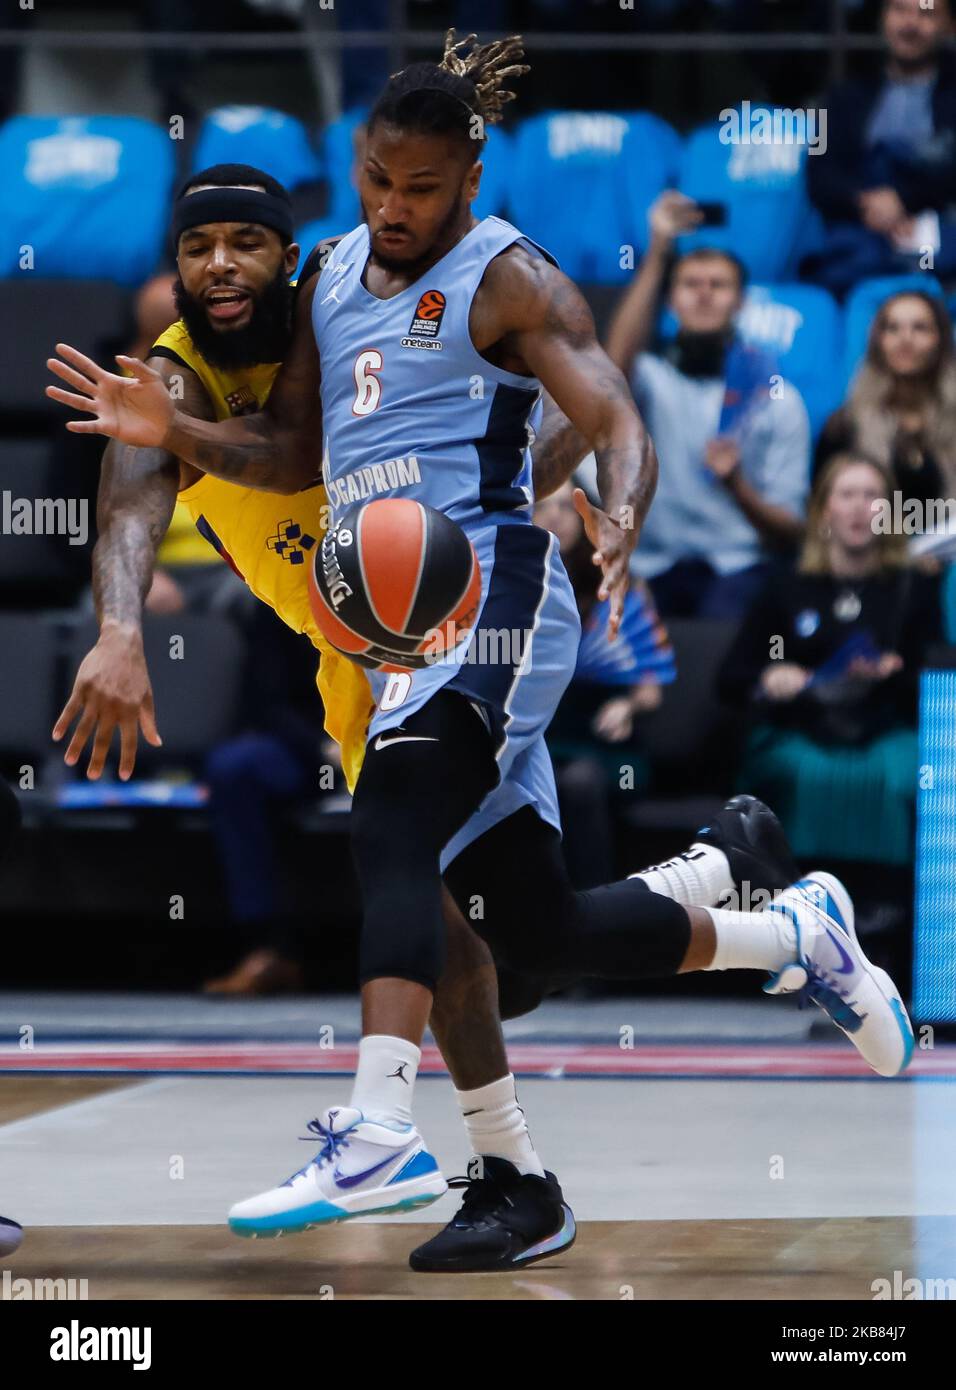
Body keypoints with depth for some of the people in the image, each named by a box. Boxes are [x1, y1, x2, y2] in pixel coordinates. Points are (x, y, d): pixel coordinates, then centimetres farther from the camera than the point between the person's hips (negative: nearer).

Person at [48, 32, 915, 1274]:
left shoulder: (508, 279, -4)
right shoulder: (333, 275, 18)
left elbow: (620, 427, -14)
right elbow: (296, 454, 23)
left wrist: (618, 518, -36)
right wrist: (173, 432, 5)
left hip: (489, 586, -8)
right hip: (401, 616, 8)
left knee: (393, 822, -30)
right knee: (536, 927, 9)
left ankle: (380, 1137, -40)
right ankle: (790, 931, 31)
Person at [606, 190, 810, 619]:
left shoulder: (777, 398, 10)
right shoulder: (654, 378, 13)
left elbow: (788, 532, 6)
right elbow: (618, 362, -15)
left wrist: (737, 487, -17)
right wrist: (657, 253, -20)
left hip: (738, 568, -2)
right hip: (655, 565, 2)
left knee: (723, 621, -32)